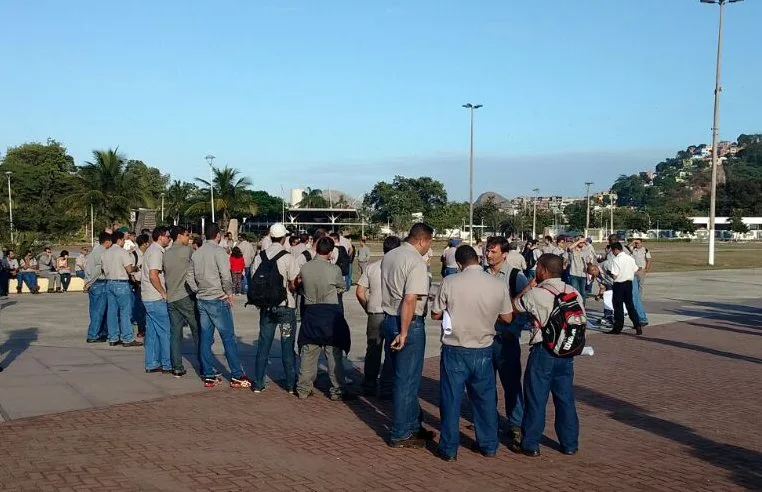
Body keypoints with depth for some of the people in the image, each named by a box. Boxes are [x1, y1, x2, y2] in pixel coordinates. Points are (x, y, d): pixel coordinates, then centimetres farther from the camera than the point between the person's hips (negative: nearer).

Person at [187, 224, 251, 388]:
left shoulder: (196, 253, 10)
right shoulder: (218, 251, -11)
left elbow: (189, 276, 13)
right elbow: (225, 275, -20)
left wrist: (198, 291, 16)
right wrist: (229, 293, -8)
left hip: (201, 300, 7)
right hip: (218, 300, -7)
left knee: (205, 339, 9)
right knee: (228, 338, -1)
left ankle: (208, 376, 13)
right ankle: (237, 376, 2)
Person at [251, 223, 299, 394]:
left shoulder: (260, 257, -1)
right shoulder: (288, 258, -13)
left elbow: (254, 282, 4)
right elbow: (293, 285, -13)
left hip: (266, 307, 3)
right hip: (286, 307, -3)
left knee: (263, 345, 11)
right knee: (287, 346, 7)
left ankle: (258, 384, 16)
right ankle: (291, 384, 15)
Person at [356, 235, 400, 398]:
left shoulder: (371, 267, 3)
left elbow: (360, 292, 2)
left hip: (374, 315, 4)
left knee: (373, 350, 16)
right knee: (391, 353, 6)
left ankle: (369, 387, 24)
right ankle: (387, 389, 10)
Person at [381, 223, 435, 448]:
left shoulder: (388, 256, 9)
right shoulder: (416, 262, -17)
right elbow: (409, 300, -24)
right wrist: (403, 333, -22)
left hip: (388, 318, 9)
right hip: (409, 323, -9)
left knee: (403, 377, 18)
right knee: (407, 381, 2)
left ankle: (413, 425, 30)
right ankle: (400, 435, 12)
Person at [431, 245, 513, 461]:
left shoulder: (449, 282, -12)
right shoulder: (499, 285, -6)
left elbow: (435, 314, -3)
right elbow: (507, 318, 4)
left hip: (454, 350, -2)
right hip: (483, 350, 2)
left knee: (451, 398, 8)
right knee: (485, 398, 17)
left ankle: (449, 449, 15)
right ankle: (489, 445, 28)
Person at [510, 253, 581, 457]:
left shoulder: (535, 294, -14)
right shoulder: (574, 292, 3)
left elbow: (513, 307, 0)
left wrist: (528, 287, 8)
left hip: (543, 352, -5)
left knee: (535, 399, 4)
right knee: (565, 398, 14)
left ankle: (530, 444, 13)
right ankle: (570, 444, 22)